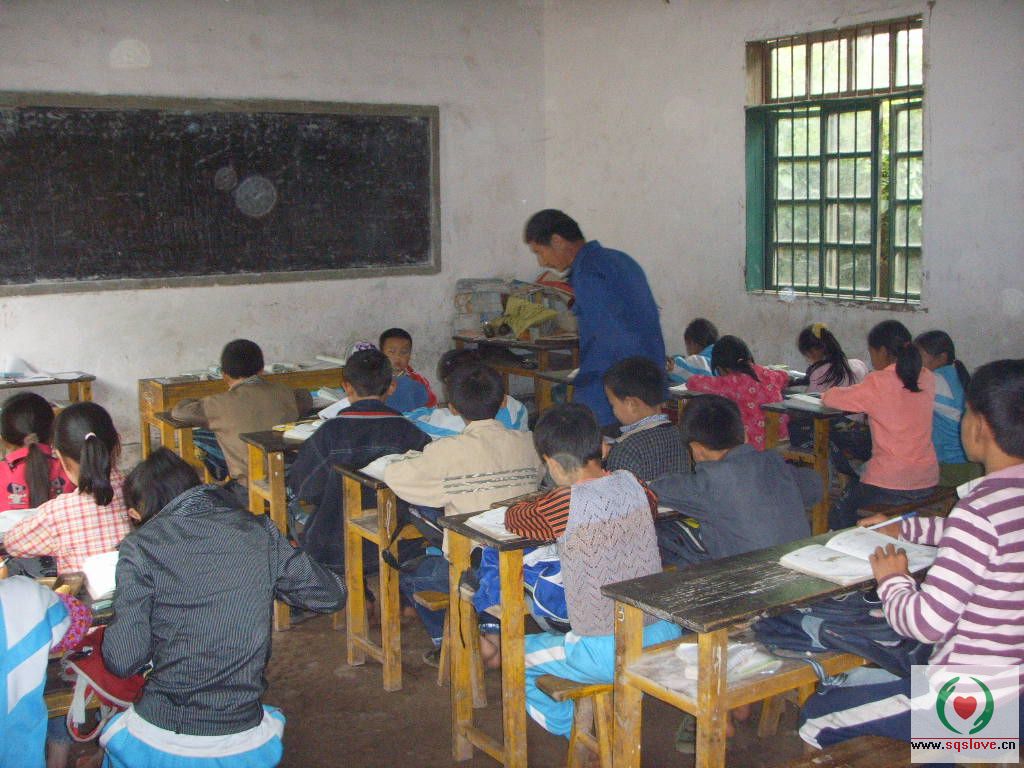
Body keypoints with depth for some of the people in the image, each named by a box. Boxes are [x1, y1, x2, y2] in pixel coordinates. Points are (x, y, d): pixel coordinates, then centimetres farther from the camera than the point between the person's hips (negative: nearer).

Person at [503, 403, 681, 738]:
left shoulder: (563, 503, -18)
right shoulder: (630, 483, -3)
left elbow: (513, 518, 1)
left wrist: (534, 504, 22)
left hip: (606, 657, -5)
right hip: (663, 638, 5)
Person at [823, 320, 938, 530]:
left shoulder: (877, 383, -16)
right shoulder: (927, 379, 1)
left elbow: (829, 398, -6)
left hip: (890, 485, -6)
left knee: (840, 513, 22)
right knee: (854, 485, 31)